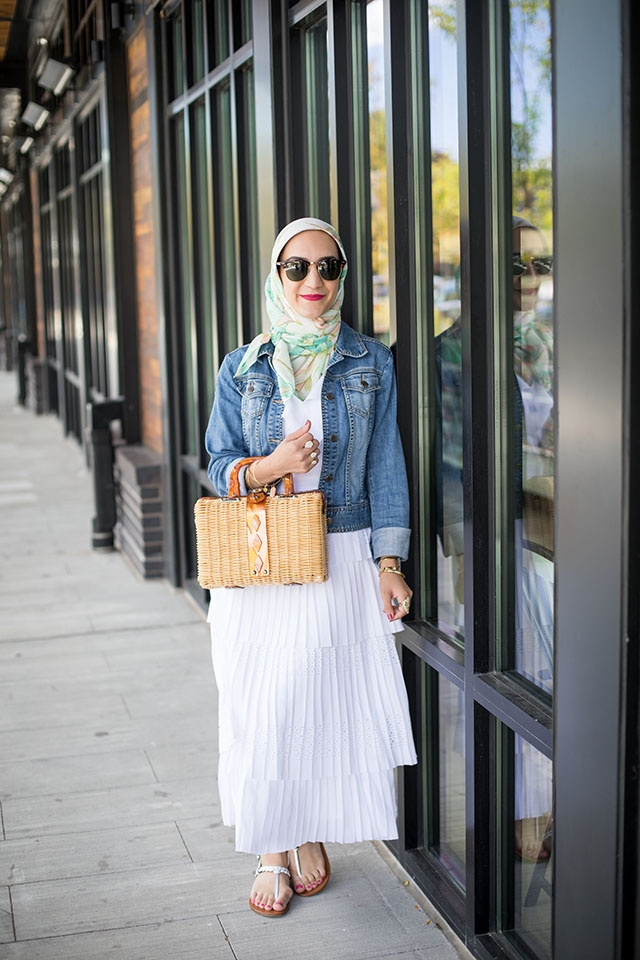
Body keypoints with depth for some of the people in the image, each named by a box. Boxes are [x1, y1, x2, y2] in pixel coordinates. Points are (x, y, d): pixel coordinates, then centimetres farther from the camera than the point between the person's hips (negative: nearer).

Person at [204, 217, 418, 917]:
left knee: (328, 701, 3)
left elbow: (384, 466, 3)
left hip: (342, 561, 0)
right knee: (259, 708, 2)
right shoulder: (242, 368, 4)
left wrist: (389, 563, -3)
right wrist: (272, 466, -18)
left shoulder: (371, 363, 3)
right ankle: (271, 850, 19)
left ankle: (312, 834, 25)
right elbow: (221, 465, 4)